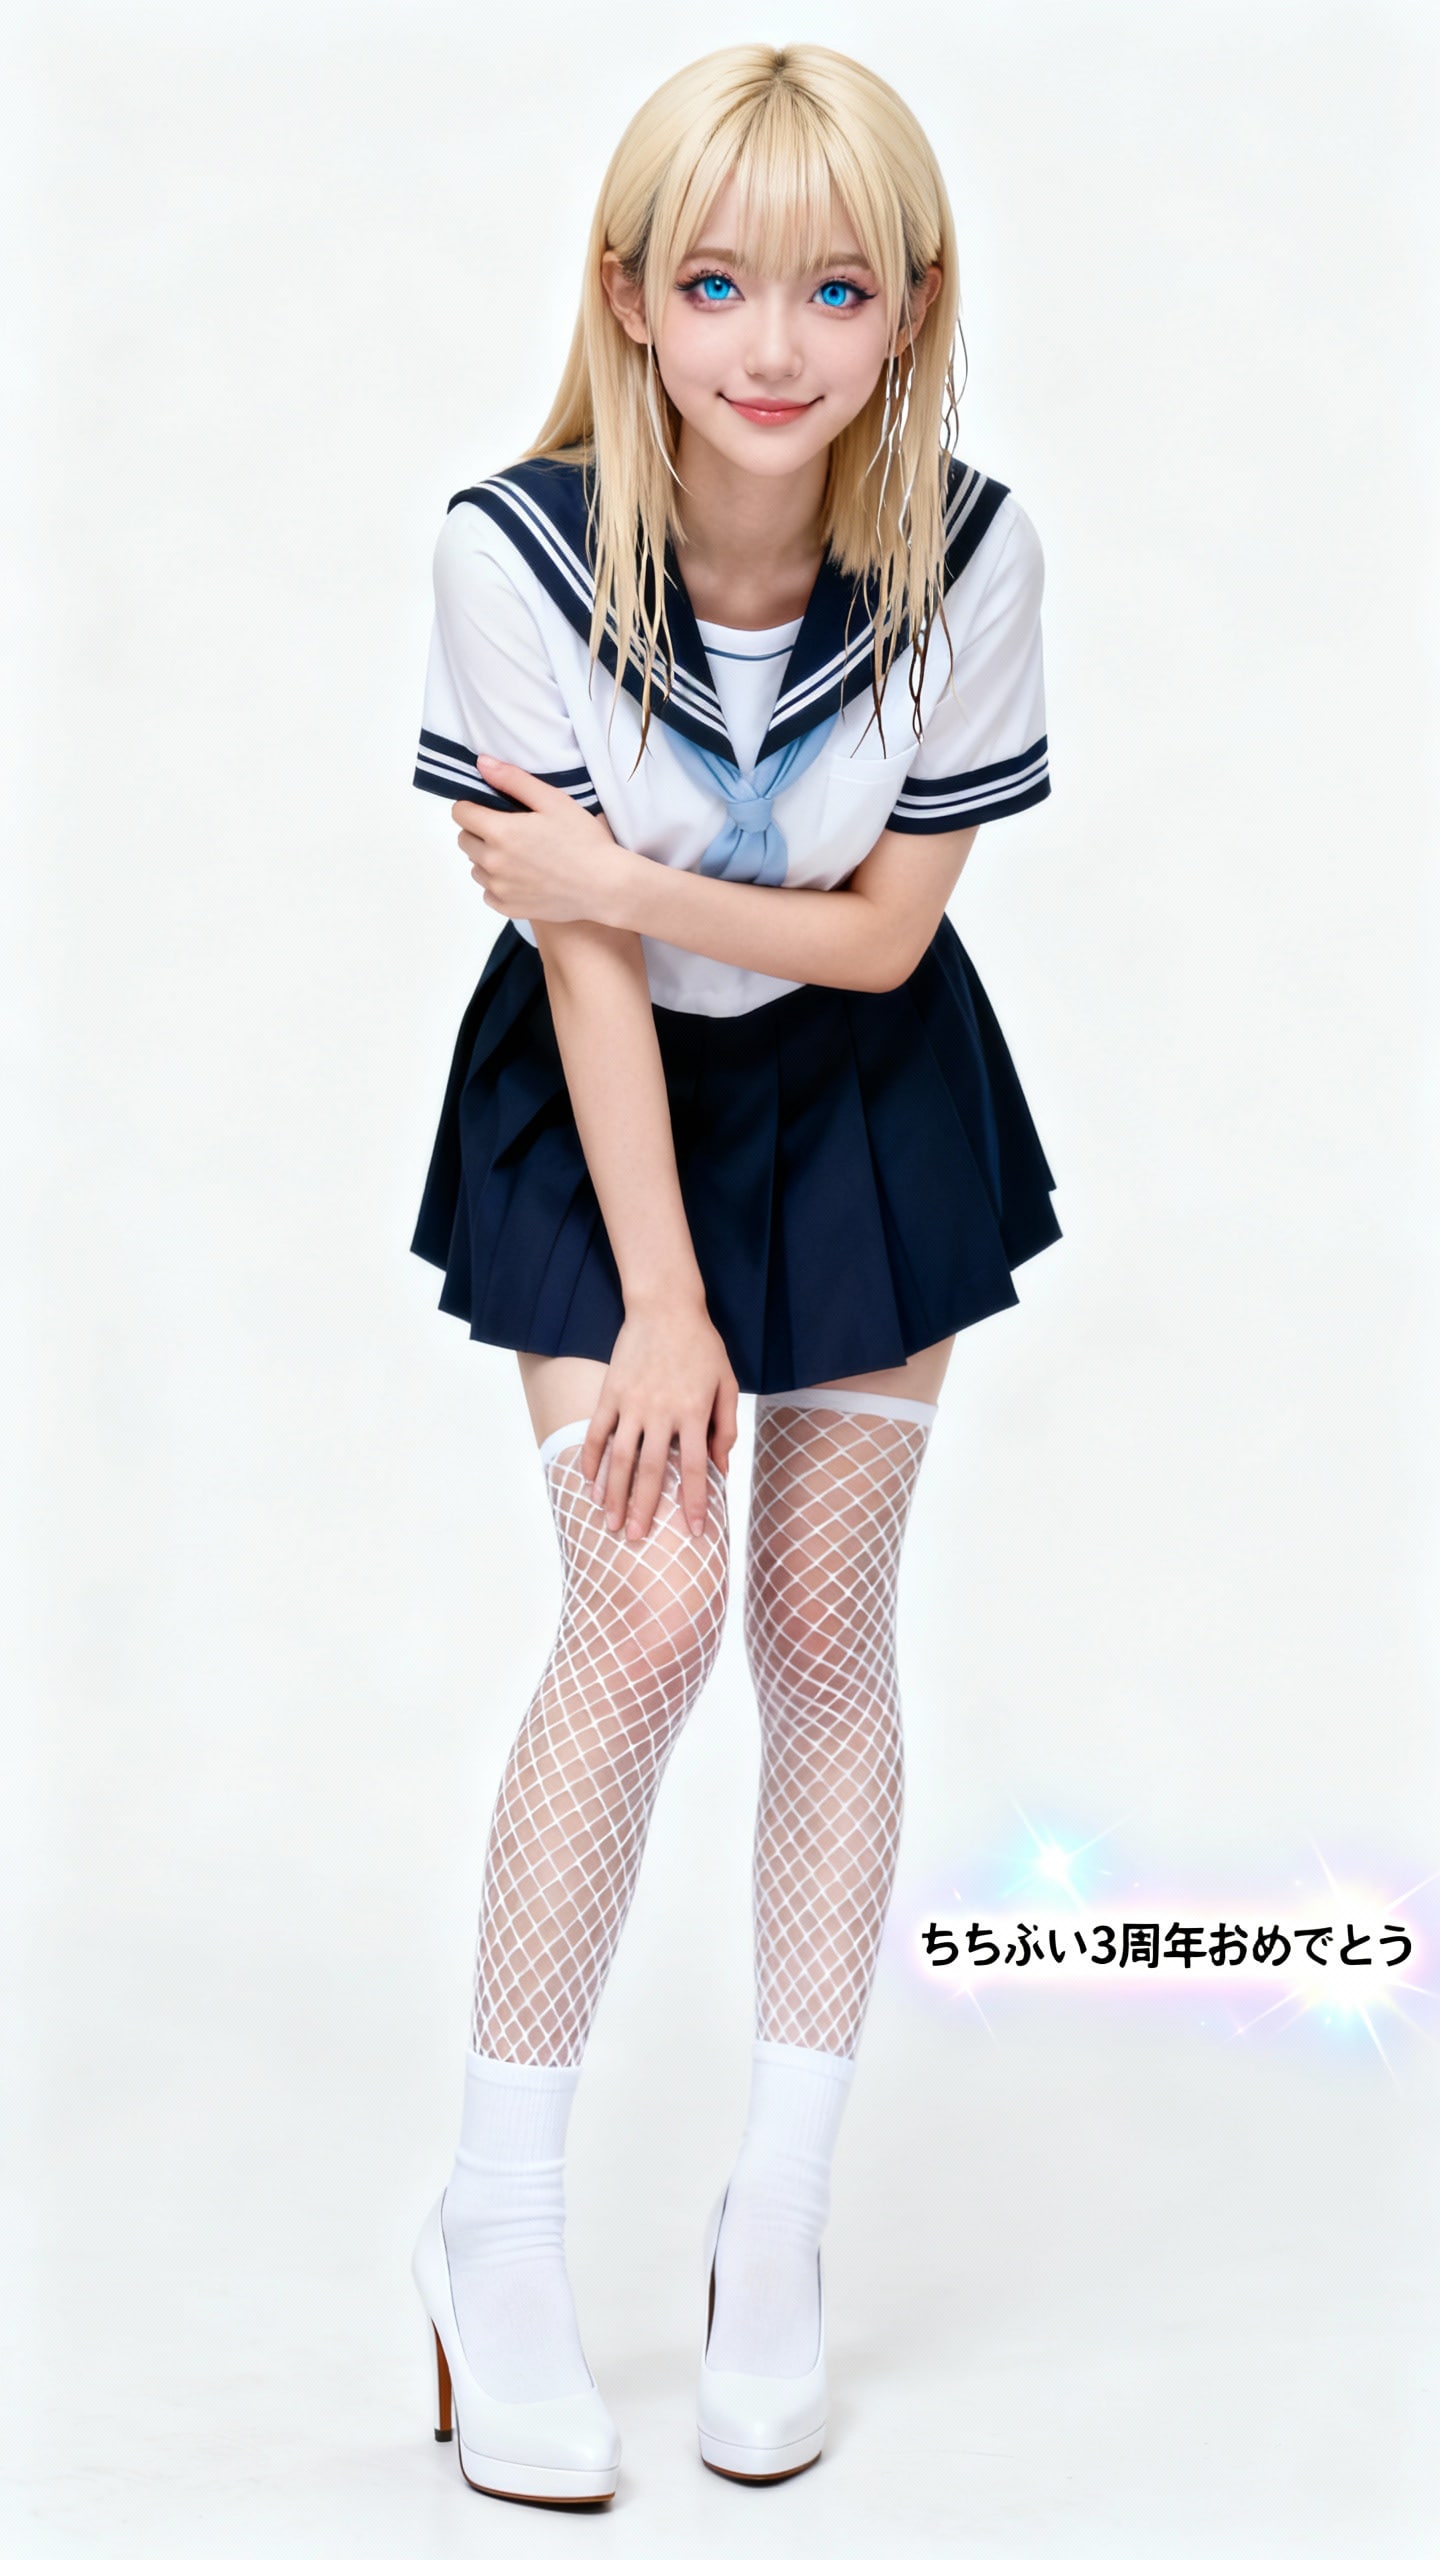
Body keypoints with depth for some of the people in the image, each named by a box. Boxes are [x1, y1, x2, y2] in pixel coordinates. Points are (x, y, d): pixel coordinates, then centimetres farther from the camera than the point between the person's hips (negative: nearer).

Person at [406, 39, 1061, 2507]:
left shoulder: (972, 552, -19)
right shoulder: (516, 549, -24)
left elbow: (887, 929, -12)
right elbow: (579, 953, -19)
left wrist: (621, 877, -24)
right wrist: (659, 1302, -18)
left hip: (866, 1108, 2)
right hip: (609, 1102, -2)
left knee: (827, 1620, 4)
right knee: (644, 1607, -13)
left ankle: (779, 2208, 19)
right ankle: (497, 2219, 4)